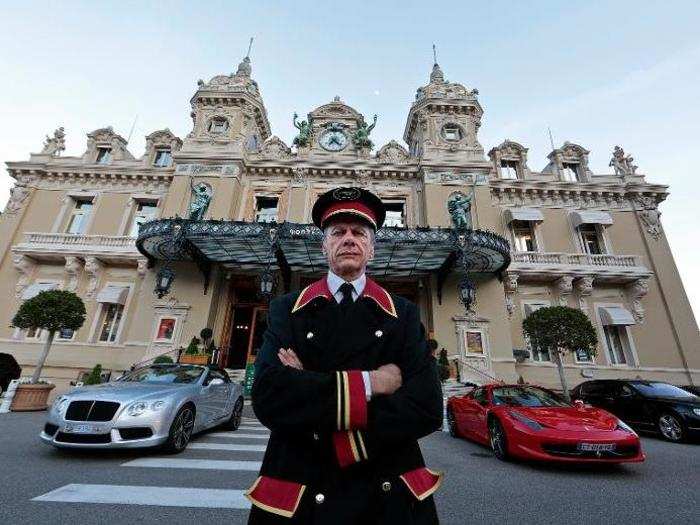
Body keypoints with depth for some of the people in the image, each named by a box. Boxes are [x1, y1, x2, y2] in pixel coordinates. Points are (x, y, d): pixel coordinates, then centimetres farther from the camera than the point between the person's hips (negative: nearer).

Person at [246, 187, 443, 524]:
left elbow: (427, 409, -16)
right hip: (300, 497, 0)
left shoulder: (403, 314, -5)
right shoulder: (287, 310, -4)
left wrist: (308, 389, -20)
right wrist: (367, 383, -21)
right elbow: (268, 396, -18)